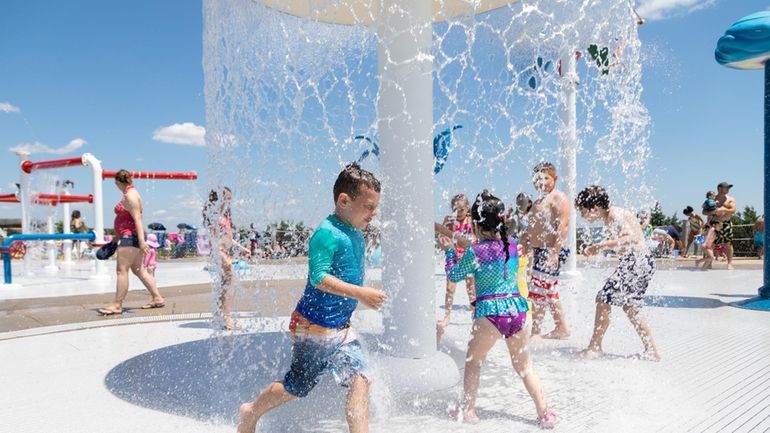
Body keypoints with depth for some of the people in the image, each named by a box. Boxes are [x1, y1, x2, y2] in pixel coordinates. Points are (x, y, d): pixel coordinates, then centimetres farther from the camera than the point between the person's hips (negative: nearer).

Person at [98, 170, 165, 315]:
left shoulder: (130, 196, -13)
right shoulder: (128, 194, 18)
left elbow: (137, 219, -22)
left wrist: (141, 241, -27)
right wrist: (116, 239, 27)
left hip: (131, 237, -10)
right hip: (131, 237, 10)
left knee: (121, 270, -6)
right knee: (138, 270, 13)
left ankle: (117, 305, -1)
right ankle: (157, 298, 16)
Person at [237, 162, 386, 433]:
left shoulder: (356, 234, 7)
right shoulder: (326, 233, -21)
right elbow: (319, 277, -29)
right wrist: (360, 293, -31)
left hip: (342, 328, 7)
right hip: (313, 326, -7)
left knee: (360, 380, -7)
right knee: (297, 387, 11)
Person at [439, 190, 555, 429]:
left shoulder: (475, 252, -9)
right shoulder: (512, 244, 6)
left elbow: (454, 275, 5)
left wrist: (449, 250, 18)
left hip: (490, 312, -4)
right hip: (517, 308, 5)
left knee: (473, 361, 16)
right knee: (524, 366, 17)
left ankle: (468, 410, 23)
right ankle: (544, 414, 17)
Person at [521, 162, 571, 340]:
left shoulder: (558, 197, -8)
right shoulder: (538, 202, 21)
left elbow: (563, 224, -19)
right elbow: (531, 229, 24)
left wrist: (555, 251, -26)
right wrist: (523, 247, 16)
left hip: (551, 251, -10)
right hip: (539, 251, 10)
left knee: (537, 292, -11)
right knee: (549, 293, 15)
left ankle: (535, 332, -5)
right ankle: (561, 327, 27)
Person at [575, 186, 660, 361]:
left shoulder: (615, 215, -16)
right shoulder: (609, 219, 13)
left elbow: (631, 238, -30)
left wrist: (601, 245, -30)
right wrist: (596, 248, 10)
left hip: (637, 261, -11)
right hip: (642, 262, 11)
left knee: (603, 300, -6)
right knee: (630, 308, 19)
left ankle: (595, 347, 3)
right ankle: (652, 351, 25)